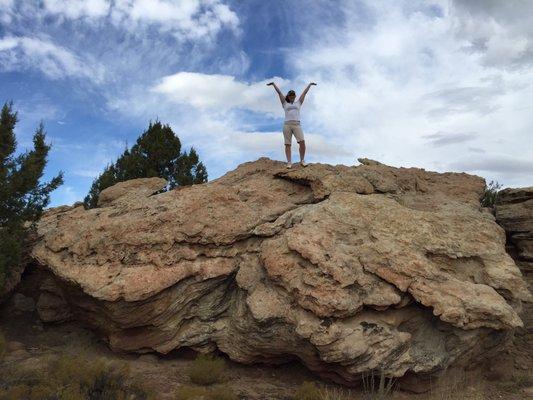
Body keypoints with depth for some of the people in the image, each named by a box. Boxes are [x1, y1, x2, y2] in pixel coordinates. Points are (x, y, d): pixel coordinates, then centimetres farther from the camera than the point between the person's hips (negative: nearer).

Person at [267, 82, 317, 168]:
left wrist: (310, 84, 30)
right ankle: (289, 163, -7)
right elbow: (279, 92, 19)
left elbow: (304, 92, 27)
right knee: (288, 144, -6)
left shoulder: (298, 103, 23)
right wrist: (273, 84, 21)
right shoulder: (285, 104, 20)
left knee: (302, 142, -17)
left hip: (297, 125, 0)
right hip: (287, 125, 0)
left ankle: (302, 160, -5)